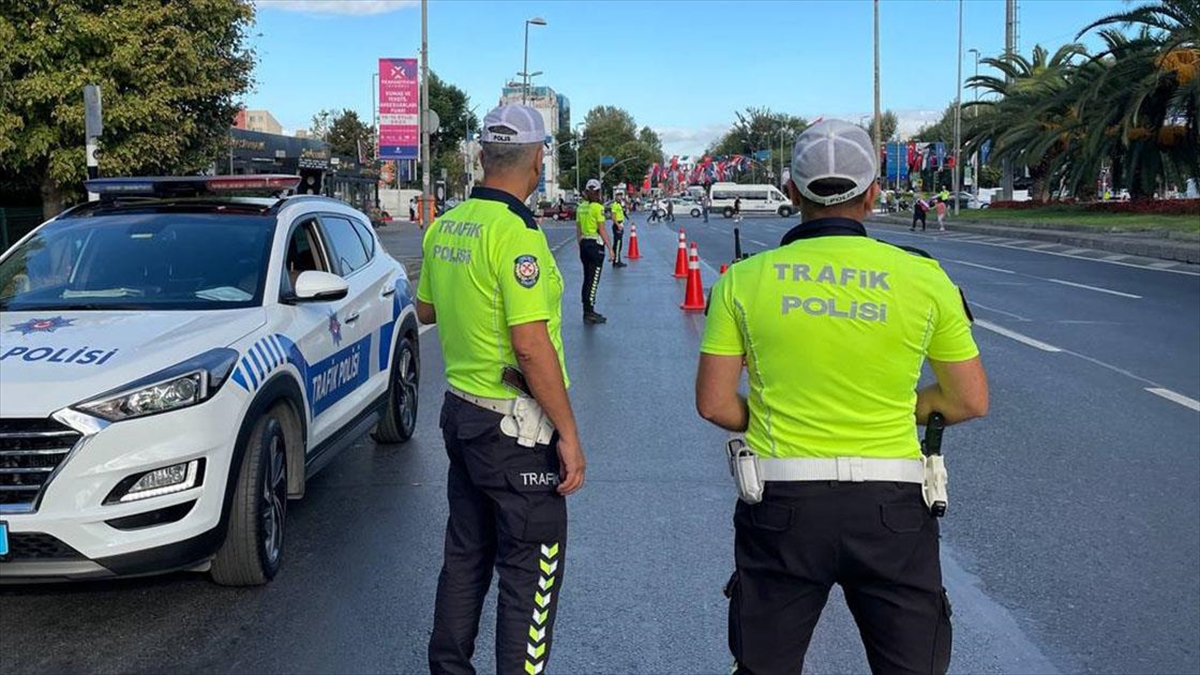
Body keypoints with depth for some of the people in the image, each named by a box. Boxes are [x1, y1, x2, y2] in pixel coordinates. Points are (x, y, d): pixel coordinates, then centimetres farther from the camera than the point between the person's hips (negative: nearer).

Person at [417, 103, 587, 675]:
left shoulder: (444, 227, 5)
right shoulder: (516, 233, -21)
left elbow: (426, 310, 18)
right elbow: (531, 345, -23)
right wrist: (568, 432, -18)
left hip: (460, 410, 9)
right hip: (515, 425, -9)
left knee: (465, 553, 20)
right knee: (531, 572, 3)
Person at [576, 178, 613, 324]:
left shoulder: (581, 207, 7)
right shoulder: (598, 208, -12)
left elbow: (578, 231, 12)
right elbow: (602, 231, -14)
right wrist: (610, 248, -10)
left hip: (584, 245, 7)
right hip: (596, 245, -7)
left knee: (587, 279, 14)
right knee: (593, 280, -3)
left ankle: (587, 311, 20)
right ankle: (589, 313, -2)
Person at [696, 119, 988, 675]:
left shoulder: (744, 280, -3)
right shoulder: (924, 278, -3)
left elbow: (714, 404, -2)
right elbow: (971, 401, 4)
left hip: (781, 504, 0)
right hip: (890, 504, 0)